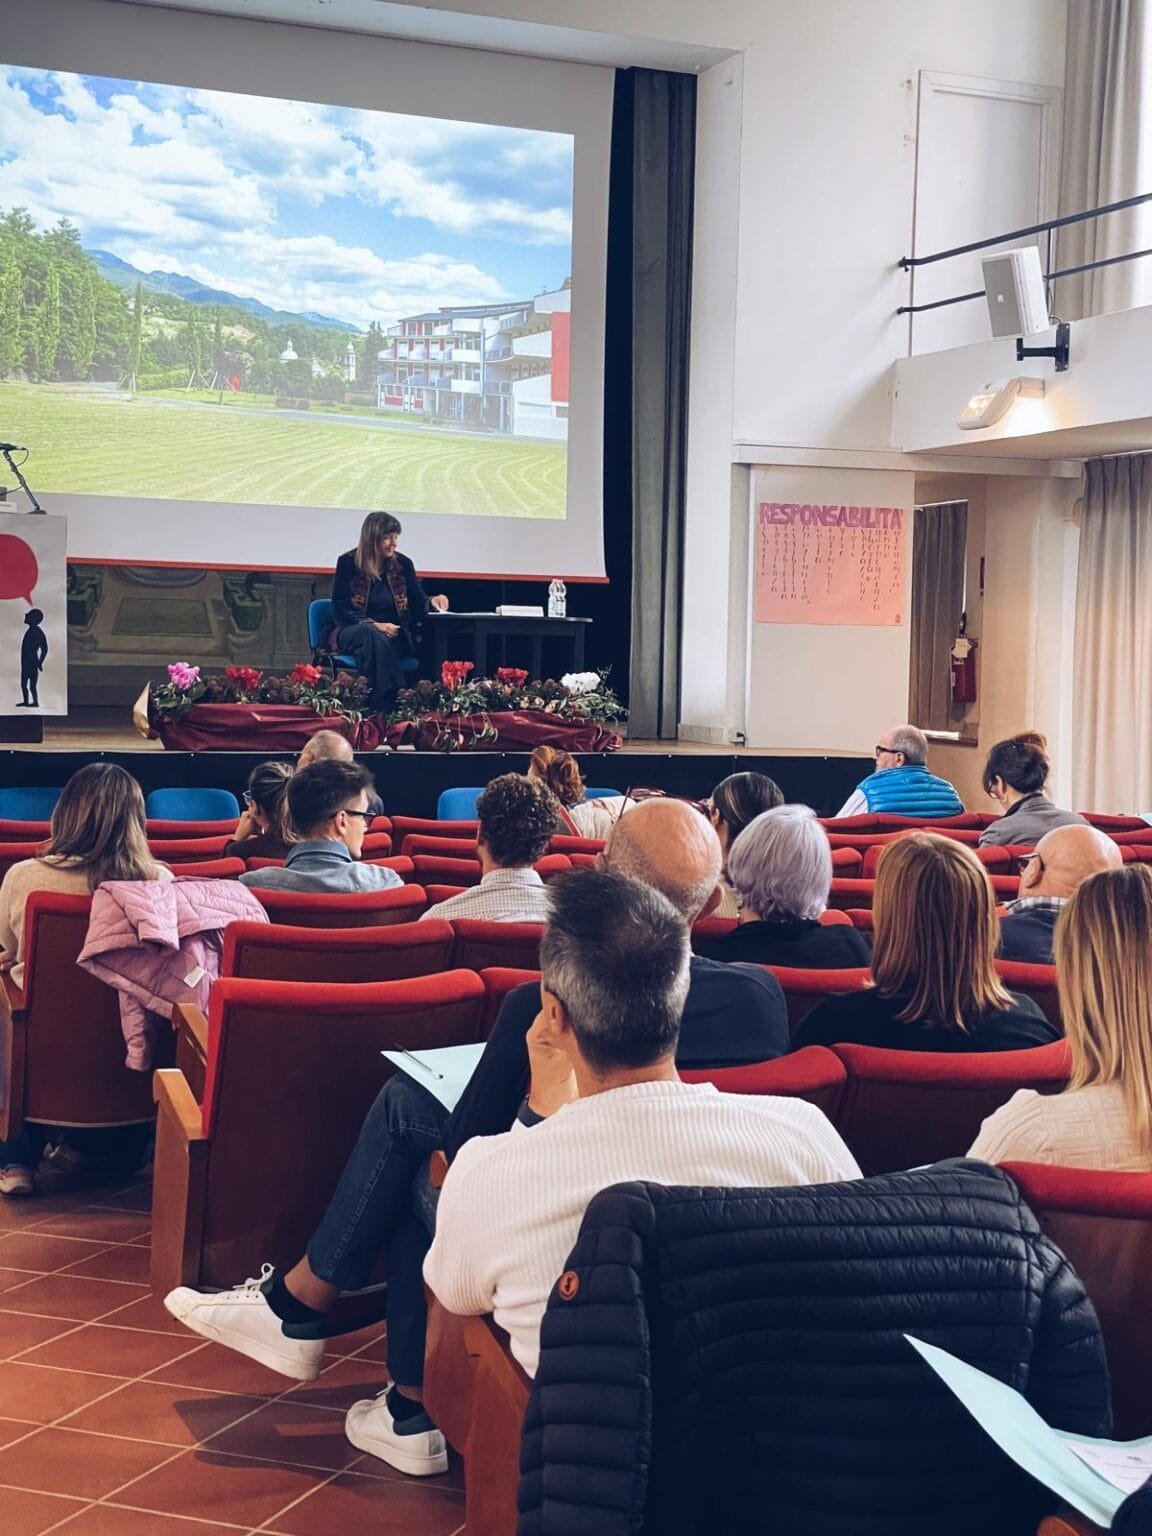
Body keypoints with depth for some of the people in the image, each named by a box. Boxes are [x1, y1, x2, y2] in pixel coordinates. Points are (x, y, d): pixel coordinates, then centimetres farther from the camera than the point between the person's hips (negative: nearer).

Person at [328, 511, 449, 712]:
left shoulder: (403, 564, 7)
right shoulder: (348, 563, -3)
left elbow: (418, 603, 8)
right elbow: (340, 611, -7)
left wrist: (431, 602, -17)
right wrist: (374, 625, -21)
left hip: (393, 635, 2)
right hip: (352, 633, -2)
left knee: (377, 643, -36)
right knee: (372, 635, -38)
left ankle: (382, 709, -42)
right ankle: (383, 707, -46)